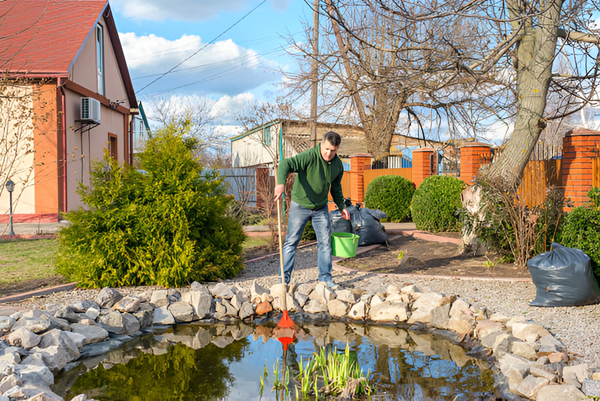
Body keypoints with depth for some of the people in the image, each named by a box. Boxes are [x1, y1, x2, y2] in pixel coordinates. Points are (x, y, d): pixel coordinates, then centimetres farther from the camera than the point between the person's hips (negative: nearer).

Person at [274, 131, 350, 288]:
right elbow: (286, 164, -35)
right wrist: (281, 183, -53)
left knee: (325, 242, 5)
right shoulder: (309, 157, -23)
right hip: (300, 206, -5)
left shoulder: (338, 164, -2)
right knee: (291, 241, -1)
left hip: (321, 208, 5)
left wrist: (342, 207, 12)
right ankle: (284, 278, 7)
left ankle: (325, 277, 16)